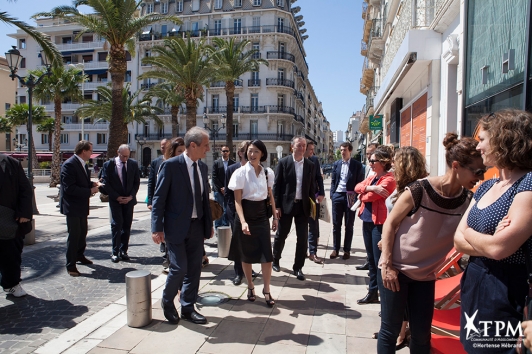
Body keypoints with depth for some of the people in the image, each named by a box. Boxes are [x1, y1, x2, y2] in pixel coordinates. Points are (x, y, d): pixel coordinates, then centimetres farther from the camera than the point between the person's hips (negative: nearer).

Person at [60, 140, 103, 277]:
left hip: (82, 205, 9)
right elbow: (69, 188, -26)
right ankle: (70, 266, 7)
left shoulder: (83, 164, 10)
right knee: (74, 235, -4)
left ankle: (80, 255, 39)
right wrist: (90, 191, -22)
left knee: (83, 232, 20)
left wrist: (94, 184, 0)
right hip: (72, 206, -9)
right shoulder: (69, 164, -20)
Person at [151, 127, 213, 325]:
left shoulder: (203, 167, 7)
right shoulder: (171, 165, -12)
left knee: (194, 269, 10)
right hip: (177, 227, -6)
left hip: (197, 226, 6)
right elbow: (159, 198, -11)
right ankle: (167, 302, 25)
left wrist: (209, 224, 13)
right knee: (179, 268, -4)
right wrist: (157, 228, -15)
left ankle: (188, 308, 27)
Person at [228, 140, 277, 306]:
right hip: (245, 216, -2)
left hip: (262, 216, 3)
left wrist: (275, 216, 8)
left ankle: (266, 290, 15)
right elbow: (237, 200, -11)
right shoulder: (240, 172, -9)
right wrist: (243, 222, -21)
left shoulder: (268, 172, 2)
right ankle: (250, 287, 30)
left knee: (267, 254, -2)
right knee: (246, 255, 10)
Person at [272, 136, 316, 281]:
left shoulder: (310, 165, 6)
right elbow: (276, 185, -5)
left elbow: (311, 187, 9)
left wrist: (312, 205, 4)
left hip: (303, 206, 3)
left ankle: (298, 267, 16)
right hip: (286, 205, -2)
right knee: (281, 235, 11)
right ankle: (275, 260, 34)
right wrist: (277, 206, -9)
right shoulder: (283, 162, -4)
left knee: (303, 238, 3)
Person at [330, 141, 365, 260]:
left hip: (350, 197, -3)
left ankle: (347, 250, 16)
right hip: (337, 195, 3)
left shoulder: (357, 165, -1)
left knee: (349, 225, 6)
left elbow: (360, 182, -2)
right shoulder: (336, 164, 10)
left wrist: (356, 196, -10)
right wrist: (332, 194, 2)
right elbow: (333, 180, 11)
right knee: (336, 224, 6)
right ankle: (335, 249, 16)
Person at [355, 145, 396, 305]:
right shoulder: (372, 176, 14)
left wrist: (362, 196, 1)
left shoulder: (389, 179, -14)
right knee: (371, 259, 16)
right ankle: (373, 292, 28)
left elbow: (370, 196, -20)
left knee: (380, 261, -3)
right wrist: (369, 187, -18)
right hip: (367, 221, 9)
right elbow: (357, 187, 1)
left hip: (379, 223, -9)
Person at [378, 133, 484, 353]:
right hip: (395, 269, -4)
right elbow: (390, 224, -12)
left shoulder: (468, 200, -5)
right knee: (391, 329, 6)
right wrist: (387, 265, -14)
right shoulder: (420, 190, -19)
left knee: (421, 334, 13)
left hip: (425, 275, 5)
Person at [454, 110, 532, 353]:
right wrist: (489, 243, -16)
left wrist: (469, 232, -6)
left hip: (507, 293, -8)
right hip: (473, 286, 8)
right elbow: (459, 241, 3)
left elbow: (498, 248, -26)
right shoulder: (486, 187, 7)